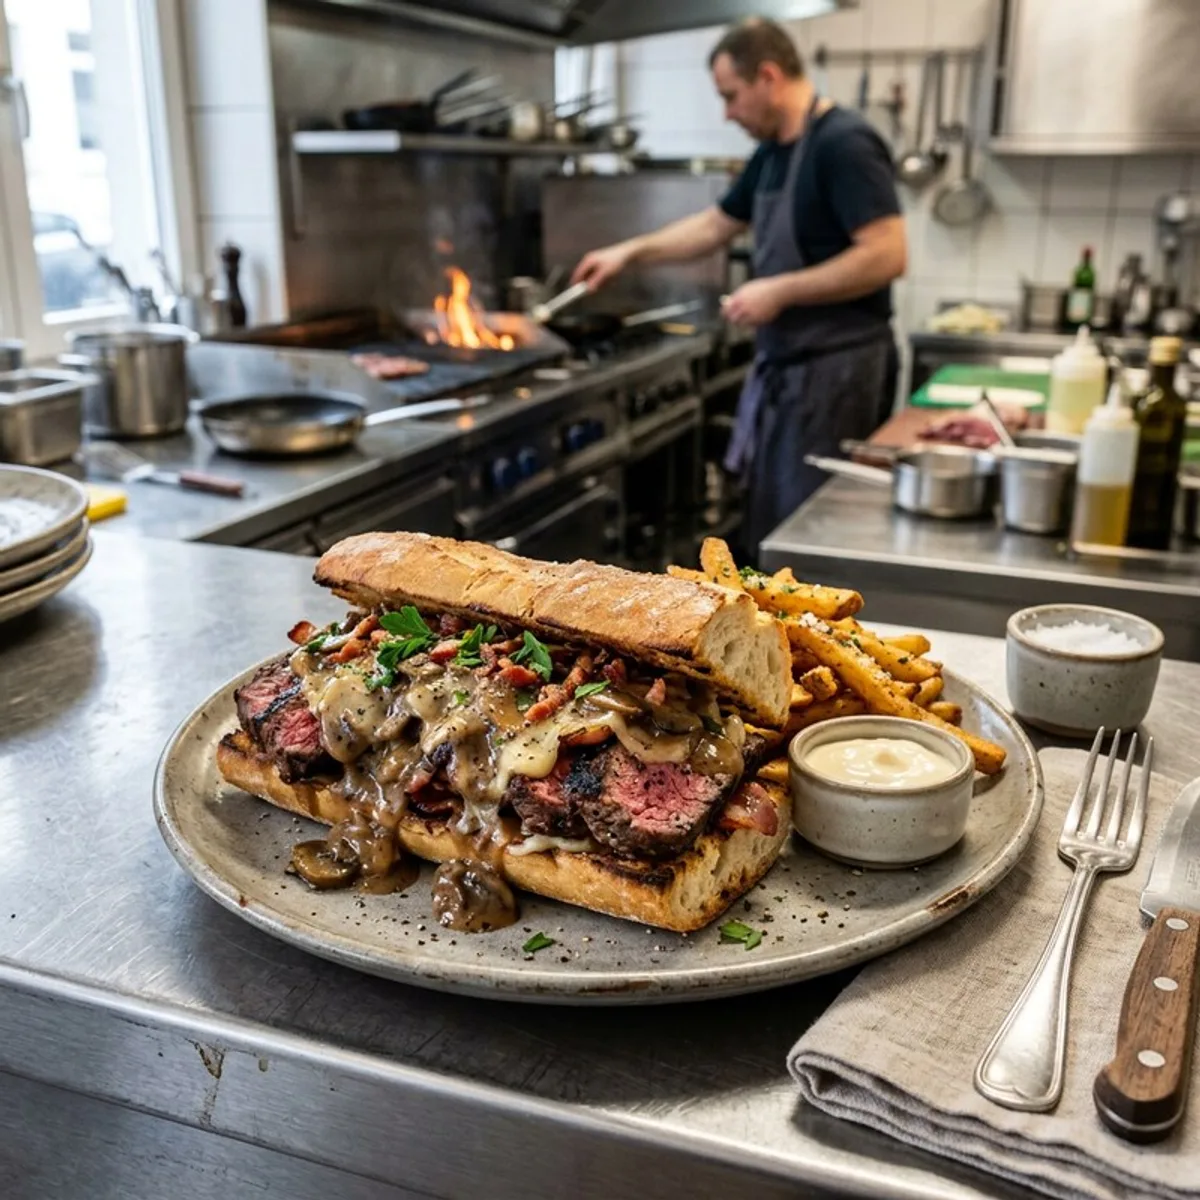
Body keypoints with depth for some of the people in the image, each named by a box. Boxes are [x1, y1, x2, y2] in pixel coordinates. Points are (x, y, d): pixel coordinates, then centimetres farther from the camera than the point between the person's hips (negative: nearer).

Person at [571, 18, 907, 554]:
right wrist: (629, 251, 21)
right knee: (771, 532, 14)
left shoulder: (844, 144, -15)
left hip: (835, 366, -9)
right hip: (783, 364, 9)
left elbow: (887, 255, -23)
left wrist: (779, 291, -20)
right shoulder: (773, 152, 13)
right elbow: (714, 226, 26)